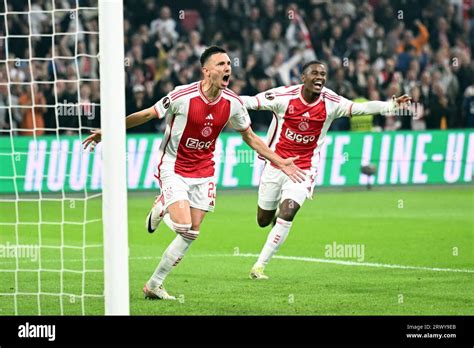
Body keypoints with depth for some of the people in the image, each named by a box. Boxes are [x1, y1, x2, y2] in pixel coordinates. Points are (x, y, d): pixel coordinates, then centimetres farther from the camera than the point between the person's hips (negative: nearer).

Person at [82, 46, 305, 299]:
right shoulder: (182, 96, -21)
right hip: (174, 169, -5)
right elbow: (146, 115, -8)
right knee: (183, 226, -20)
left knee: (192, 233, 1)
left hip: (203, 172, 5)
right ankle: (162, 208, 17)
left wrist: (279, 162, 6)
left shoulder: (233, 103, -7)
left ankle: (154, 285, 14)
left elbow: (250, 138, 9)